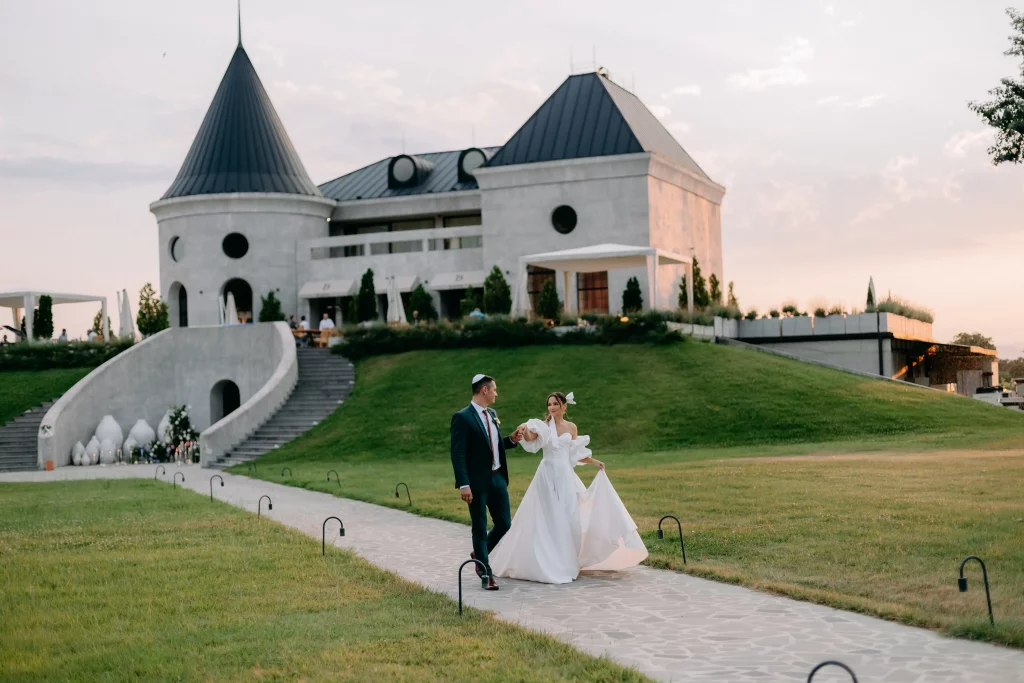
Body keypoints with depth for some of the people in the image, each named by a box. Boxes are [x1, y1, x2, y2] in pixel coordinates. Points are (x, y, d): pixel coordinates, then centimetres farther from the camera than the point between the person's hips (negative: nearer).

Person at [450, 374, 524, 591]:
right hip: (477, 482, -7)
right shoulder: (462, 417, -13)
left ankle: (479, 555, 33)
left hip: (497, 478, 7)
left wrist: (511, 440, 3)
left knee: (504, 523, 10)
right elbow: (458, 454, -16)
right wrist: (463, 485, -21)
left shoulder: (492, 414, 11)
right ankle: (486, 574, 14)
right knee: (480, 529, 3)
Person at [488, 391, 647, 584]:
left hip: (565, 476, 3)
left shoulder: (571, 427, 8)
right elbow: (530, 439, -24)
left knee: (568, 519, 4)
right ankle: (546, 563, 3)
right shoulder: (543, 426, -3)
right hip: (547, 476, -3)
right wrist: (524, 431, -45)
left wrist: (595, 462, 15)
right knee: (546, 519, -3)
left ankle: (565, 562, 16)